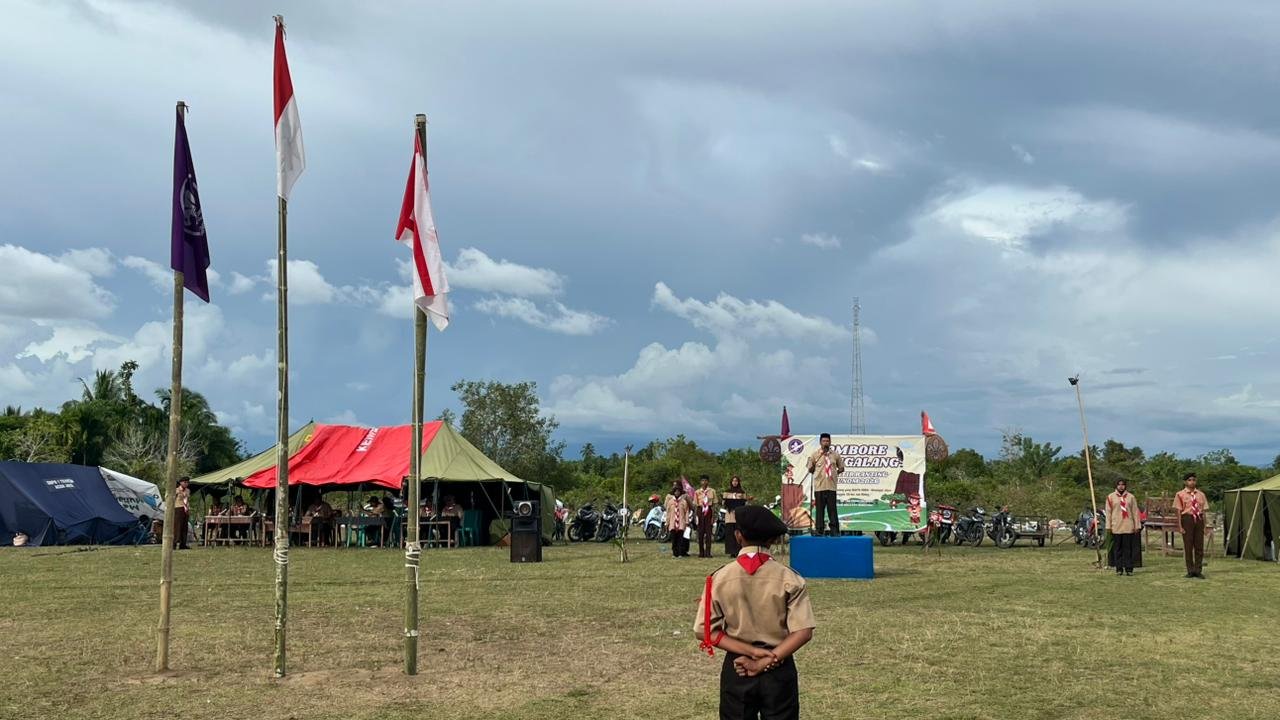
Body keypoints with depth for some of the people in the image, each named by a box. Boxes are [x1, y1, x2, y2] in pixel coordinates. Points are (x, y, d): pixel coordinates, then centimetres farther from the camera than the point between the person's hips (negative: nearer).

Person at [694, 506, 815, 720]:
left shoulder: (719, 579, -7)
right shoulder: (789, 579, -9)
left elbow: (706, 631, -8)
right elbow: (802, 632, -14)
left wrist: (751, 652, -10)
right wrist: (766, 661, -13)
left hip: (736, 671, 1)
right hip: (779, 671, -1)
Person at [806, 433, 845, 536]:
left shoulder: (835, 455, 11)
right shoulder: (815, 455, 6)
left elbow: (841, 468, 17)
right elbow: (810, 469, 11)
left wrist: (835, 472, 6)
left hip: (831, 486, 1)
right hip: (819, 486, -1)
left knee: (832, 509, -1)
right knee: (819, 509, -1)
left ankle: (835, 531, 3)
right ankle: (819, 530, 4)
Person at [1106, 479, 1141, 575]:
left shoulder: (1131, 497, 7)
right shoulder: (1111, 497, 4)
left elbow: (1135, 512, 8)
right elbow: (1108, 512, 5)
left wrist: (1137, 526, 3)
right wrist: (1108, 526, 0)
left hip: (1128, 527, 0)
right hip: (1116, 527, 0)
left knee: (1128, 549, 0)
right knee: (1117, 549, 2)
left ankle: (1129, 568, 4)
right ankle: (1119, 569, 8)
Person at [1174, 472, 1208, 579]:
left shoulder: (1201, 495, 10)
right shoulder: (1180, 494, 0)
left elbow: (1203, 511, 11)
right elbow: (1179, 511, -2)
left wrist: (1205, 526, 7)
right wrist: (1180, 526, -8)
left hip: (1199, 519, 3)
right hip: (1187, 519, -3)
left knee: (1199, 546, 4)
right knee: (1188, 546, 2)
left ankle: (1198, 570, 12)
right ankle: (1190, 571, 11)